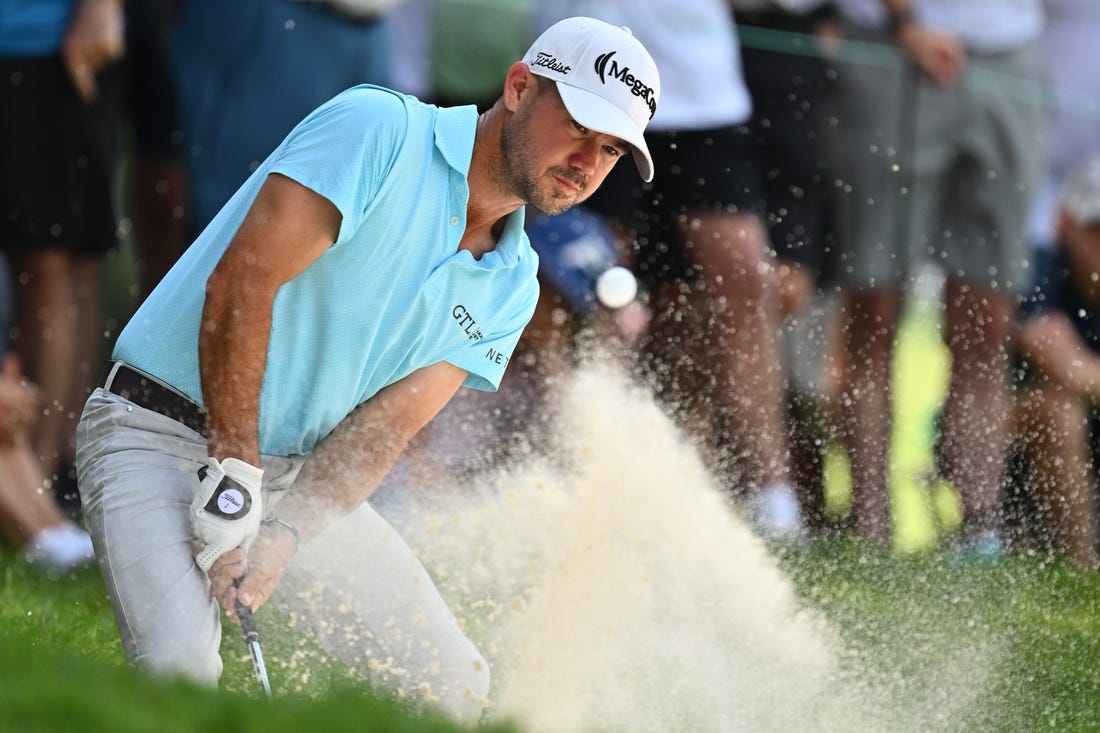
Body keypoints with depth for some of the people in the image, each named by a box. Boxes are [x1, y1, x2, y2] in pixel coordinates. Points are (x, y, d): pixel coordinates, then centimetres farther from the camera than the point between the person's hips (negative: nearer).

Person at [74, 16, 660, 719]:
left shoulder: (511, 287, 6)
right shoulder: (378, 130, -15)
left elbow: (384, 428, -4)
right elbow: (239, 284, -21)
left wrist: (281, 537, -21)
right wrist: (233, 479, -22)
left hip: (303, 475, 7)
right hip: (164, 436, -7)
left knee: (454, 683, -2)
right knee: (181, 666, -29)